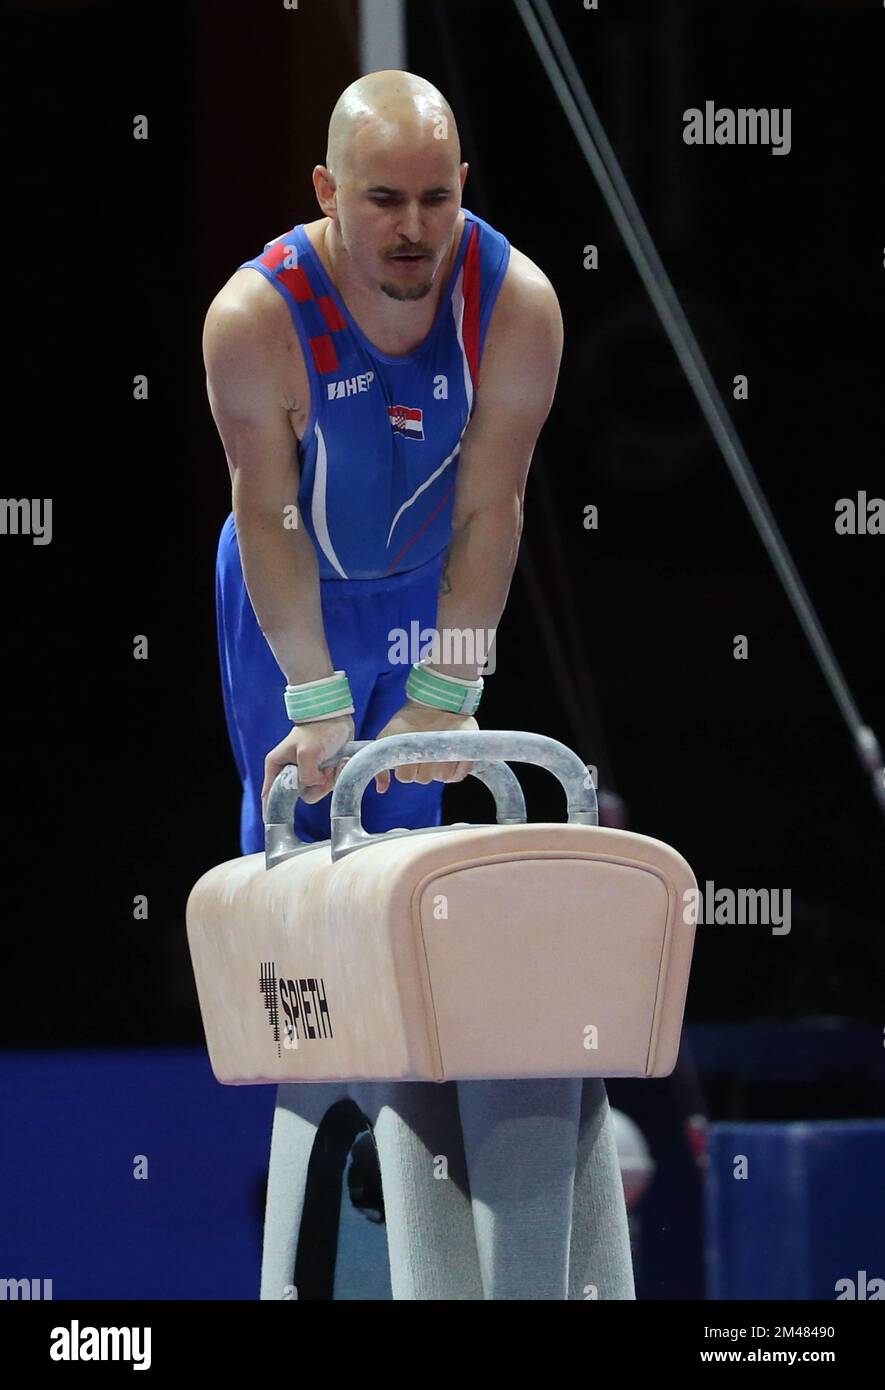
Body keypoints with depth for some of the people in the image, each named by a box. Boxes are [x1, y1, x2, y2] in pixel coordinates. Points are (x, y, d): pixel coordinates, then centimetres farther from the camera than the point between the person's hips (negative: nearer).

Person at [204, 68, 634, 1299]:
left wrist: (445, 695, -22)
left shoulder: (517, 305, -28)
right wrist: (319, 705, -27)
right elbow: (271, 522, -26)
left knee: (409, 822, 1)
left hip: (432, 586, 1)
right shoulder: (255, 318, -33)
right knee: (297, 815, 0)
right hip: (292, 591, -1)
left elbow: (488, 511, -22)